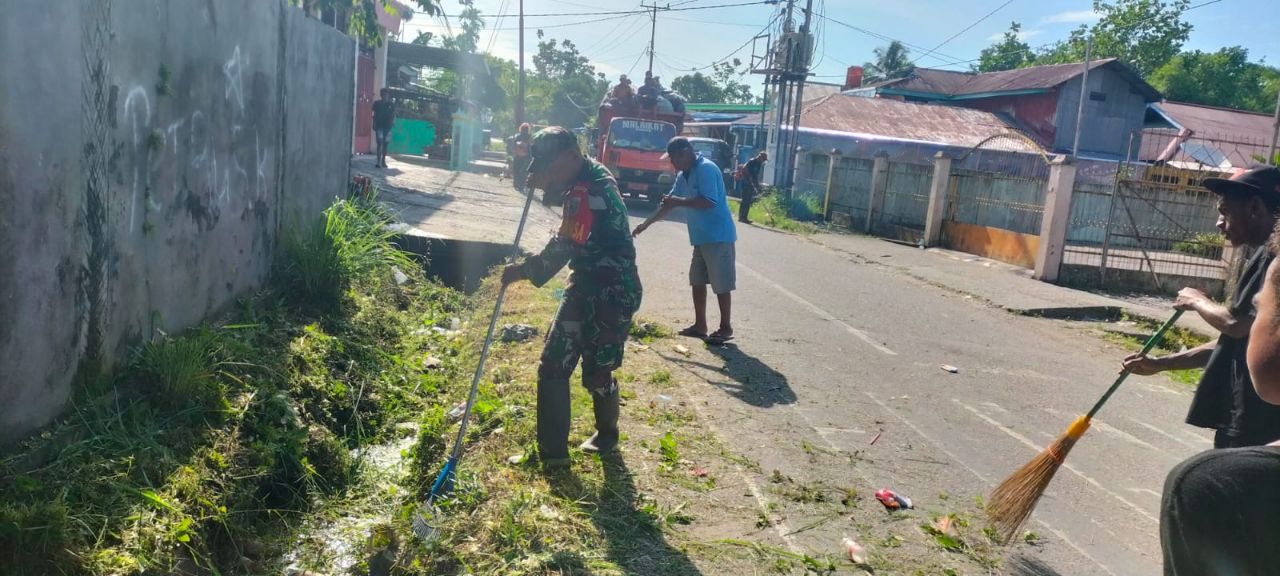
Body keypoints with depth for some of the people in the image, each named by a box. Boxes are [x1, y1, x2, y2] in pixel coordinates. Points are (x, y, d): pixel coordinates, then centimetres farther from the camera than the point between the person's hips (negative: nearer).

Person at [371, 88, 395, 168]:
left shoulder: (391, 104, 4)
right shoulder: (377, 103, 5)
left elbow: (393, 115, 7)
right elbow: (374, 115, 8)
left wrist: (393, 122, -11)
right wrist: (374, 125, 2)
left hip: (387, 126, 1)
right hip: (379, 126, -1)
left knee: (385, 143, 7)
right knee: (380, 143, -12)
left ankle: (383, 161, 16)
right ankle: (379, 162, -18)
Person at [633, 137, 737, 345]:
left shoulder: (706, 169, -16)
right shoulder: (683, 176, 13)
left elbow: (709, 202, -26)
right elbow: (669, 204, 21)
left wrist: (679, 201, -20)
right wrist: (646, 224, 20)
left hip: (718, 236, -10)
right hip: (701, 238, 10)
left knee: (722, 285, -2)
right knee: (697, 281, 13)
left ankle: (726, 328, 8)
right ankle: (700, 325, 22)